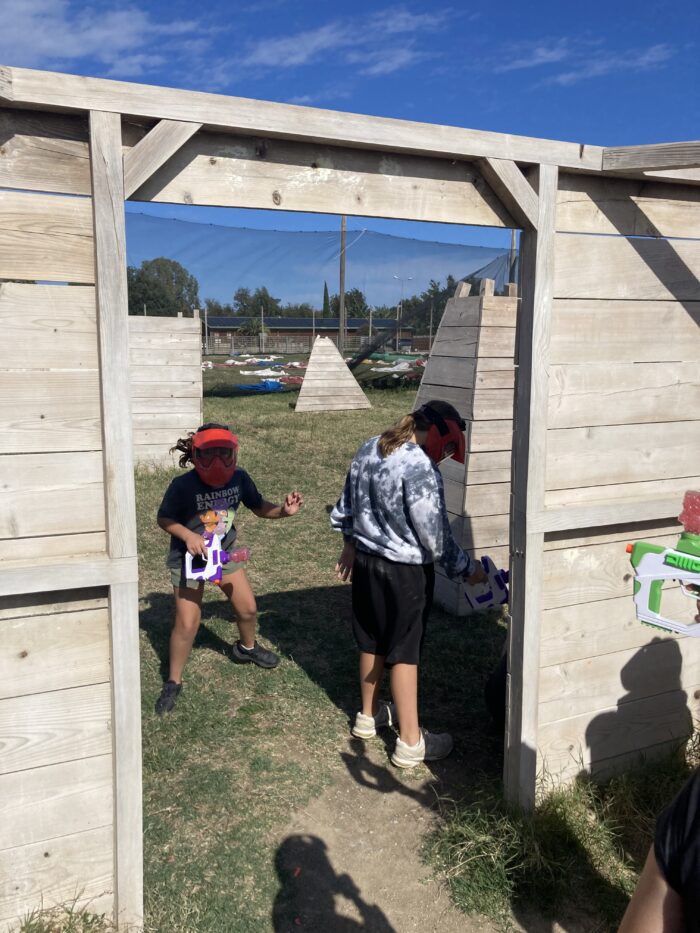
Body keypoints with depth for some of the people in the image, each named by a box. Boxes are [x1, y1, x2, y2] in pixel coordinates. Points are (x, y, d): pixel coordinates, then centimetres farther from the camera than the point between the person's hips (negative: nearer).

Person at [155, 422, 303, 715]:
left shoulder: (239, 479, -17)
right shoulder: (183, 486, -28)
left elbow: (259, 507, -2)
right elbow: (164, 519, -13)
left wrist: (284, 510, -21)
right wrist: (188, 535, -29)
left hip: (224, 553, 5)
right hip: (188, 559, -4)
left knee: (248, 608, 15)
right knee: (187, 624, -6)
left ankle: (247, 648, 49)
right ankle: (173, 683, 17)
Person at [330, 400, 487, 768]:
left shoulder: (368, 450, 2)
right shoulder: (420, 469, -23)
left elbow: (346, 506, 13)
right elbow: (435, 536, -18)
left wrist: (350, 544, 26)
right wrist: (467, 569, -4)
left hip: (366, 561, 8)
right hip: (404, 571, -7)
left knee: (371, 642, 21)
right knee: (404, 652, 4)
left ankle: (368, 715, 39)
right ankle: (410, 742, 16)